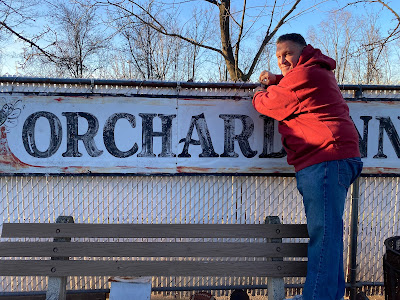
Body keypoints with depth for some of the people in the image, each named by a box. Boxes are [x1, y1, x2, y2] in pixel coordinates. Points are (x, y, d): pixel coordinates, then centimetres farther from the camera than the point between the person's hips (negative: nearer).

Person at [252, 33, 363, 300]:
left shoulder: (304, 74, -7)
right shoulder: (317, 72, 26)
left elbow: (269, 103, -2)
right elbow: (291, 92, 44)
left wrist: (259, 94, 20)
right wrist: (276, 80, 26)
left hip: (325, 160, -11)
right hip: (328, 160, 11)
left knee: (324, 231, -12)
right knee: (328, 232, 13)